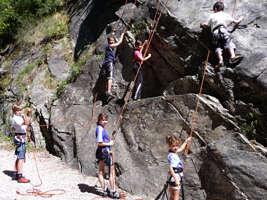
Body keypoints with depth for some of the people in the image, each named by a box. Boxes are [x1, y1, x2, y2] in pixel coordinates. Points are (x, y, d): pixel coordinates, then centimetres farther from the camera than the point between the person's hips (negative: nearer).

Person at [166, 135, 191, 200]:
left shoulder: (174, 151, 5)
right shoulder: (171, 156, -24)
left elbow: (181, 148, 27)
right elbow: (170, 168, -29)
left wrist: (186, 141, 32)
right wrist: (176, 179, -32)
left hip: (174, 176, 9)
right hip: (175, 176, -9)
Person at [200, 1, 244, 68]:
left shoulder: (212, 16, 28)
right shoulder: (226, 15, 26)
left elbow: (206, 25, 27)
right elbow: (236, 22, 28)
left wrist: (202, 24, 49)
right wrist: (240, 18, 49)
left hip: (214, 33, 2)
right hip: (222, 29, -2)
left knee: (218, 46, -6)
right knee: (229, 43, -14)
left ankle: (220, 61, -29)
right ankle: (232, 57, -39)